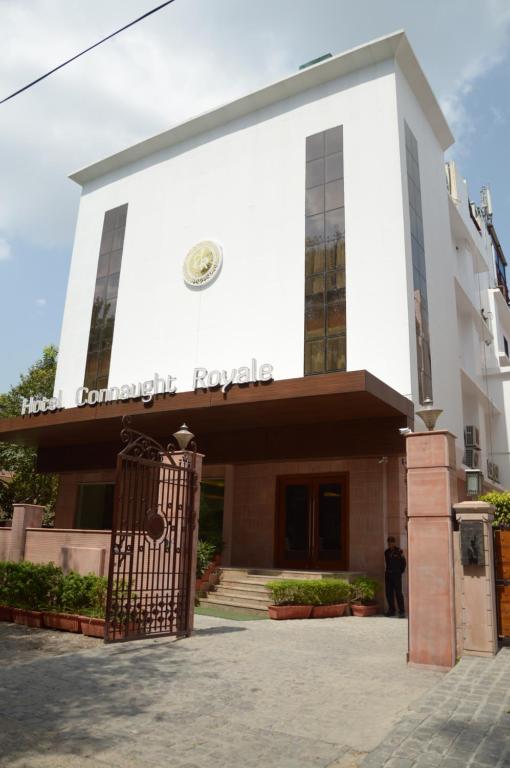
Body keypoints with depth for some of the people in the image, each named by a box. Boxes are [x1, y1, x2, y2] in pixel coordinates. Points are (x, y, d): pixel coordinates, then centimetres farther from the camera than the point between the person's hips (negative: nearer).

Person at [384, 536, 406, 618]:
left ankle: (402, 612, -3)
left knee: (398, 593, -8)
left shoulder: (399, 551, -6)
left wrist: (400, 571, 4)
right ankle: (391, 610, 17)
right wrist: (388, 571, 13)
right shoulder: (386, 552, 9)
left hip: (396, 575, -5)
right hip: (388, 574, 5)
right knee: (389, 593, 7)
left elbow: (403, 563, 2)